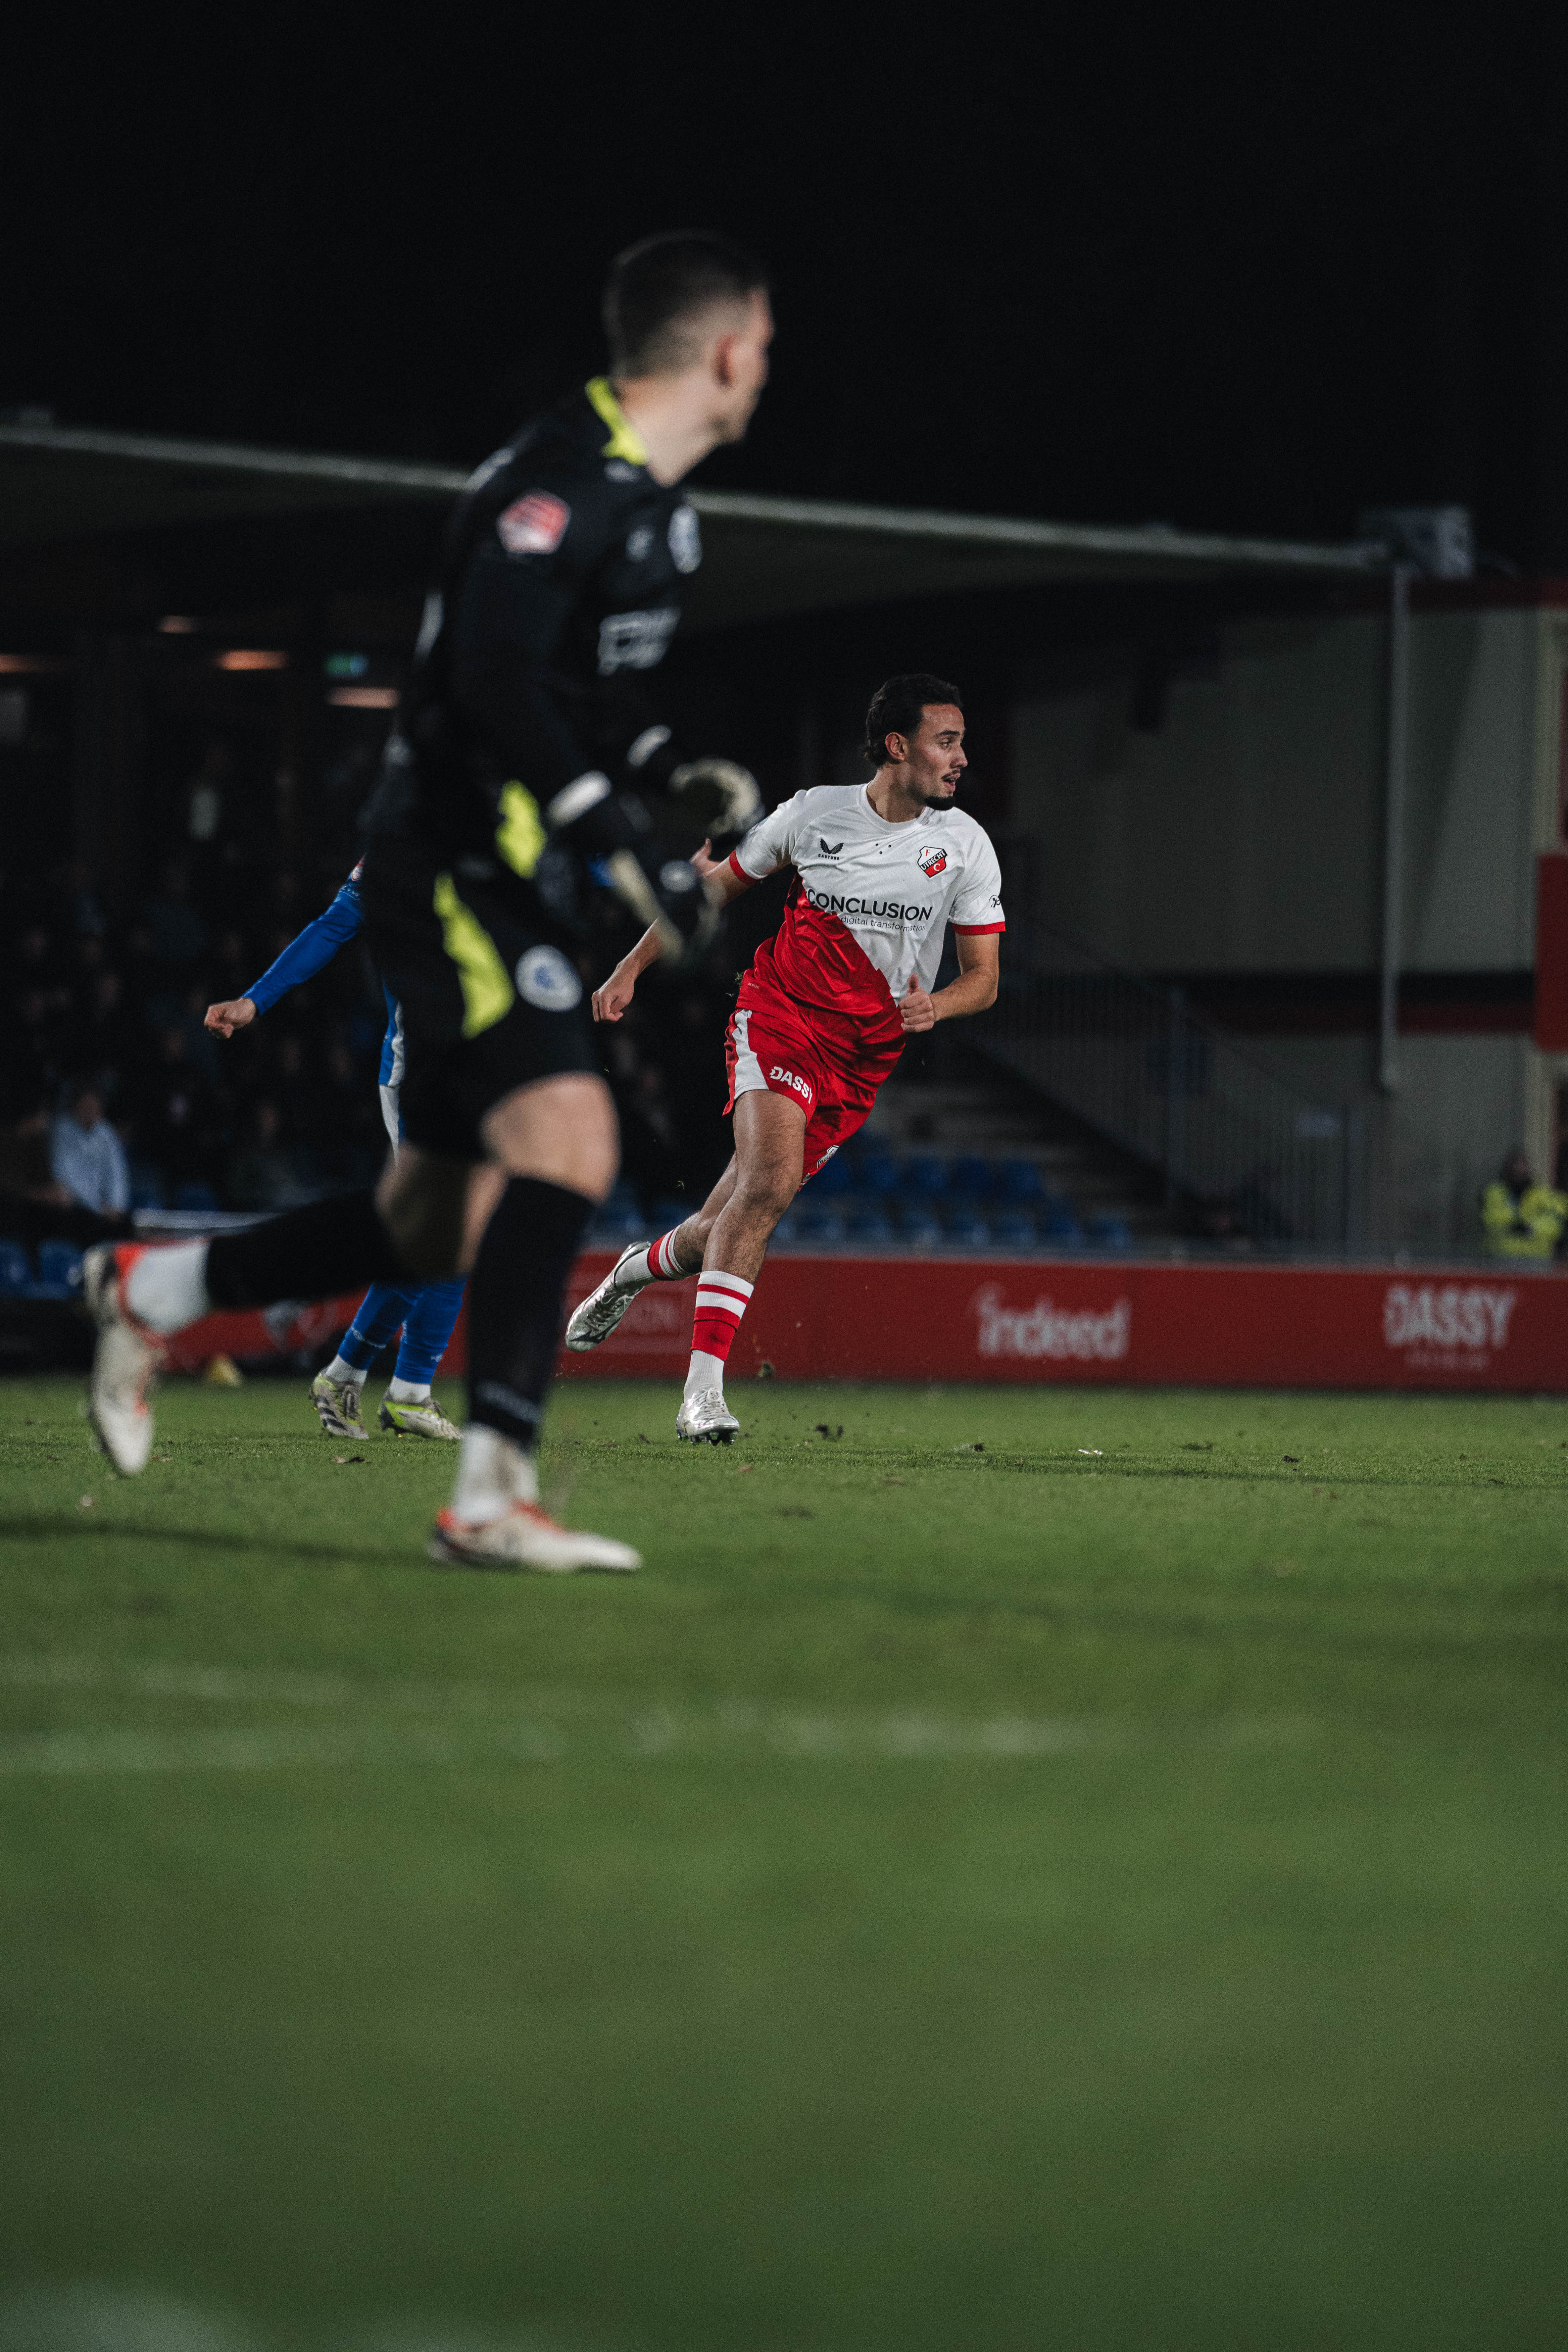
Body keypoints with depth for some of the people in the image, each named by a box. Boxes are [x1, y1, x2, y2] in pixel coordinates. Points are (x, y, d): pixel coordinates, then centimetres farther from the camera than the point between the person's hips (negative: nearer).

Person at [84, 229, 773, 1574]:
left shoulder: (653, 507, 17)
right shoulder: (561, 482, -16)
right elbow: (493, 680, -26)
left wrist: (672, 778, 11)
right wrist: (623, 841, -27)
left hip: (514, 891, 10)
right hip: (456, 870, -10)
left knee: (433, 1229, 11)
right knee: (569, 1143, -24)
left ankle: (150, 1293, 30)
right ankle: (491, 1496, -25)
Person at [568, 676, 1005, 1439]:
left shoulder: (964, 845, 1)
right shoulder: (815, 812, -2)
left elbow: (983, 976, 6)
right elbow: (714, 886, 13)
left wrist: (933, 1006, -16)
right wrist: (630, 969, 11)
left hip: (864, 1057, 3)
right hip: (780, 1013, -3)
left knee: (726, 1221, 2)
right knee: (770, 1181, -27)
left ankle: (640, 1267, 38)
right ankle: (703, 1391, -28)